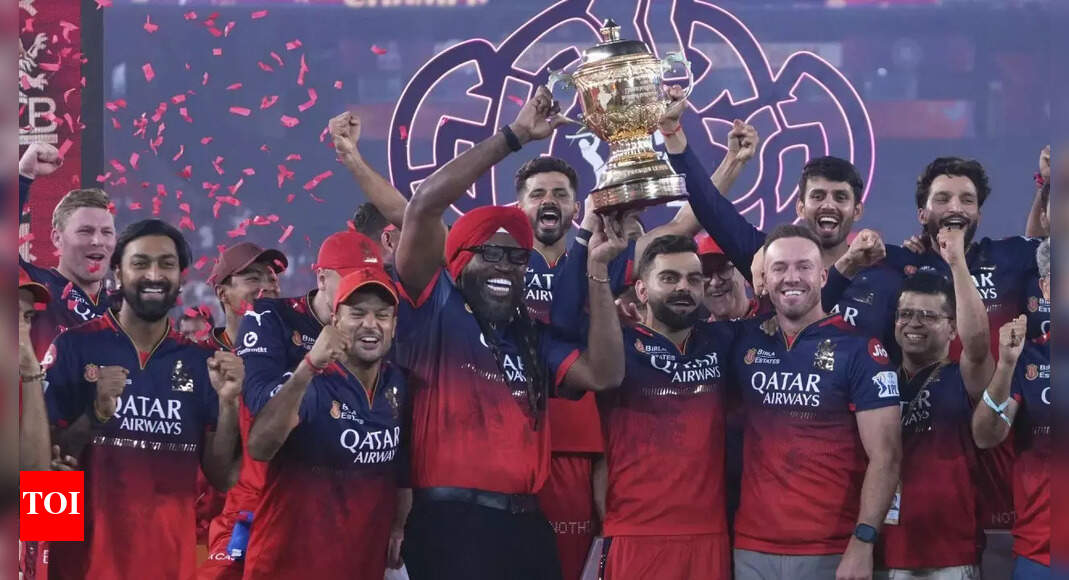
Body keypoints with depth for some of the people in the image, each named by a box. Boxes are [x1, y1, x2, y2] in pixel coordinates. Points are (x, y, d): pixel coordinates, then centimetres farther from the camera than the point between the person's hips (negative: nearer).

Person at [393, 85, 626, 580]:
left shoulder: (533, 338, 19)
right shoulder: (435, 310, 2)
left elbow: (604, 373, 4)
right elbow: (423, 207, -9)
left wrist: (598, 272, 1)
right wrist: (513, 137, -7)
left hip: (526, 524, 6)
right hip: (450, 523, -6)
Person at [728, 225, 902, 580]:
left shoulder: (859, 348, -5)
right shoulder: (745, 342, 6)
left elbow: (885, 455, -10)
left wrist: (863, 542, -18)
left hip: (833, 551, -3)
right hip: (752, 547, 4)